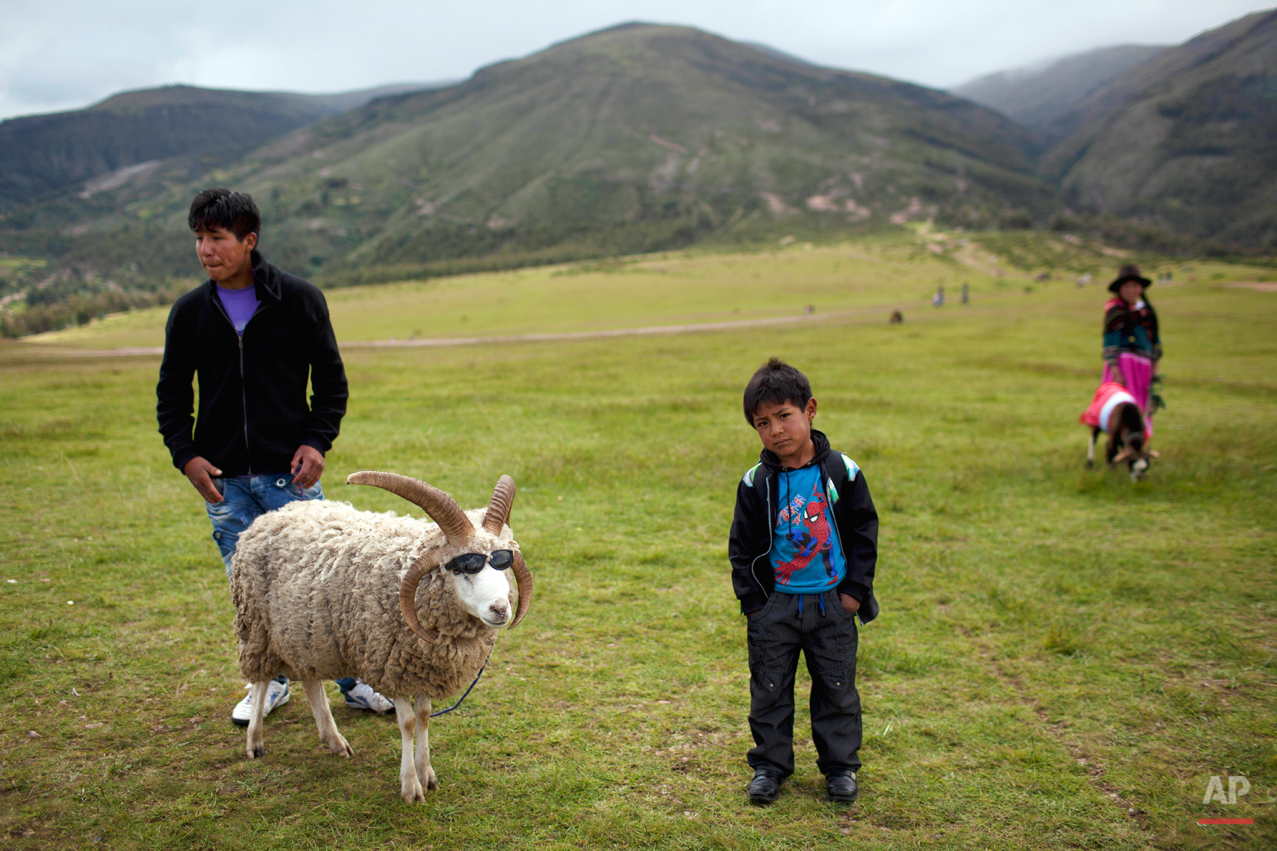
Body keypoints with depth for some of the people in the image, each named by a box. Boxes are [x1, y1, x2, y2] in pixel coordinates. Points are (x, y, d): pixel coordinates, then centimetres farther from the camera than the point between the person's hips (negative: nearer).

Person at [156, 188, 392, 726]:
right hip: (222, 478, 3)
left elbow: (330, 379, 4)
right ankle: (271, 682, 27)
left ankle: (354, 680, 17)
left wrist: (317, 440, -9)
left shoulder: (298, 299, -2)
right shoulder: (190, 312, 5)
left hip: (290, 471, -2)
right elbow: (172, 393, 12)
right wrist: (185, 454, -2)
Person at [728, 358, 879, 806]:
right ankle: (770, 764, 25)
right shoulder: (756, 483, -6)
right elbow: (742, 545, 1)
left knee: (837, 688, 10)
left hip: (832, 603, 0)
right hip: (774, 604, 0)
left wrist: (855, 589, -3)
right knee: (769, 689, 9)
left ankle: (840, 765, 26)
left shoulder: (841, 472, -6)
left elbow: (864, 530, 1)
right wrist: (752, 600, -3)